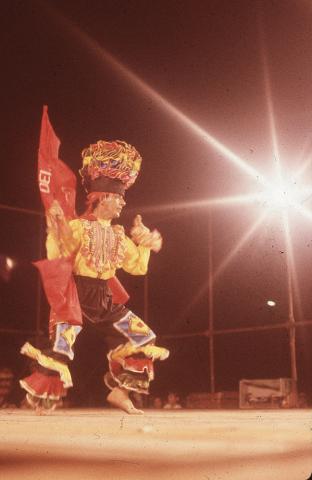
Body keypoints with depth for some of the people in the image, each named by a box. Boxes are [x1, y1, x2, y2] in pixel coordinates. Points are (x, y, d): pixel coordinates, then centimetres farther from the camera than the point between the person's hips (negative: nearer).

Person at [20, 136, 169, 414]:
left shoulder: (119, 235, 12)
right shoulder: (78, 227, -8)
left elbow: (138, 267, 19)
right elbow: (57, 258, -17)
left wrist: (144, 244, 10)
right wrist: (56, 232, -29)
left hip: (107, 299, 7)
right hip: (77, 297, -6)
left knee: (140, 338, 3)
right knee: (61, 349, -15)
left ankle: (119, 392, 10)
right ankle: (40, 398, 3)